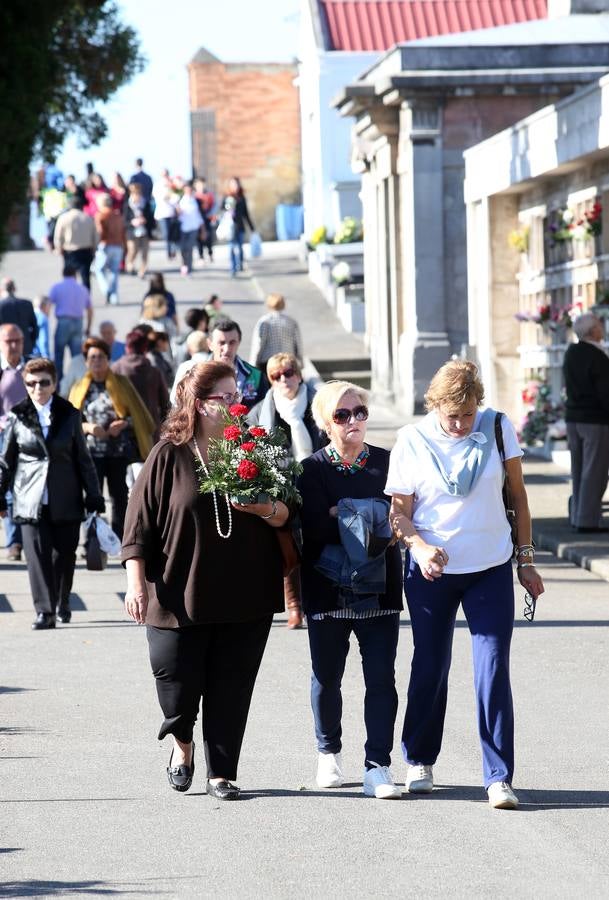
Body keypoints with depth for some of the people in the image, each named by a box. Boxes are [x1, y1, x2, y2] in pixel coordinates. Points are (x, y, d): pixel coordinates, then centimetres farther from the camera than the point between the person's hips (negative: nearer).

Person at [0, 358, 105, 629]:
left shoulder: (69, 415, 5)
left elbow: (83, 458, 8)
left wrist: (93, 496, 6)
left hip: (65, 499, 1)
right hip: (31, 501, -1)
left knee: (65, 553, 9)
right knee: (37, 554, -10)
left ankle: (62, 603, 31)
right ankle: (44, 610, -7)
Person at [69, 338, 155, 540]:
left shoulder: (121, 383, 7)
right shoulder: (80, 388, 8)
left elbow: (136, 413, 6)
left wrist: (123, 423, -12)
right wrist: (88, 427, -12)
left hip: (119, 450, 0)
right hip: (92, 451, 0)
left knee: (119, 495, 6)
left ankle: (119, 537, 17)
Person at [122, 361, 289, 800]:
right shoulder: (170, 456, -2)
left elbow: (285, 515, 9)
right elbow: (139, 522, -2)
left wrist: (265, 508, -13)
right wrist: (136, 582, -9)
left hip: (245, 596, 2)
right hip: (180, 595, -2)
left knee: (231, 692, 2)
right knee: (178, 689, 0)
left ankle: (222, 773, 13)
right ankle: (182, 744, 31)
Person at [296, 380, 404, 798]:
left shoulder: (387, 462, 6)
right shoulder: (313, 469, 1)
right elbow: (315, 528, -11)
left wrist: (344, 513, -13)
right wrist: (371, 519, -12)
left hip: (379, 588, 1)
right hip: (328, 588, -1)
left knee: (382, 679, -6)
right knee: (327, 677, 9)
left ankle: (378, 767, -4)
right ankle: (329, 754, 30)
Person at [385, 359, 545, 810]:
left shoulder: (498, 428, -3)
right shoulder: (412, 440, -6)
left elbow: (518, 495, 6)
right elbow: (399, 511, -3)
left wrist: (526, 560, 6)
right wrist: (419, 546, -23)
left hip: (491, 570, 0)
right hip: (432, 571, 0)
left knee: (493, 671, -8)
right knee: (430, 668, 10)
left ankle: (499, 777, -6)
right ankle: (419, 761, 30)